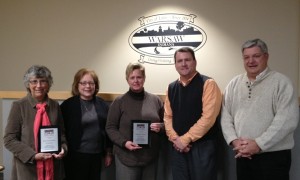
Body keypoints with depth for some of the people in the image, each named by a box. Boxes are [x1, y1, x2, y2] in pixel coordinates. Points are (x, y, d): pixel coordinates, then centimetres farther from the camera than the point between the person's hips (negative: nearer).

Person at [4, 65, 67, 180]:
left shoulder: (55, 106, 2)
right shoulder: (19, 106, -6)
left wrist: (63, 148, -7)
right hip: (27, 168, -3)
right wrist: (33, 155, -16)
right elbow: (9, 139, -7)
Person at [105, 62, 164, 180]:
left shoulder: (155, 100, 4)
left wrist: (160, 127, -9)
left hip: (151, 156, 3)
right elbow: (110, 127, -3)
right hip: (127, 157, -3)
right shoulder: (119, 101, -3)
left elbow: (165, 123, 13)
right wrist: (124, 142, -17)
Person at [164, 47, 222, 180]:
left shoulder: (208, 84, -8)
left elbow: (208, 117, -15)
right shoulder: (171, 88, 10)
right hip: (178, 147, 5)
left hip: (202, 147, -5)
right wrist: (175, 139, -5)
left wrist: (185, 139, -14)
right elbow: (168, 116, 11)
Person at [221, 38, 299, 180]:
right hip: (243, 155, 4)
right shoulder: (234, 83, 9)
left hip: (273, 155, -4)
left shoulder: (281, 82, -6)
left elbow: (287, 120, -14)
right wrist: (234, 140, -7)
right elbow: (225, 115, 8)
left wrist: (258, 144, -17)